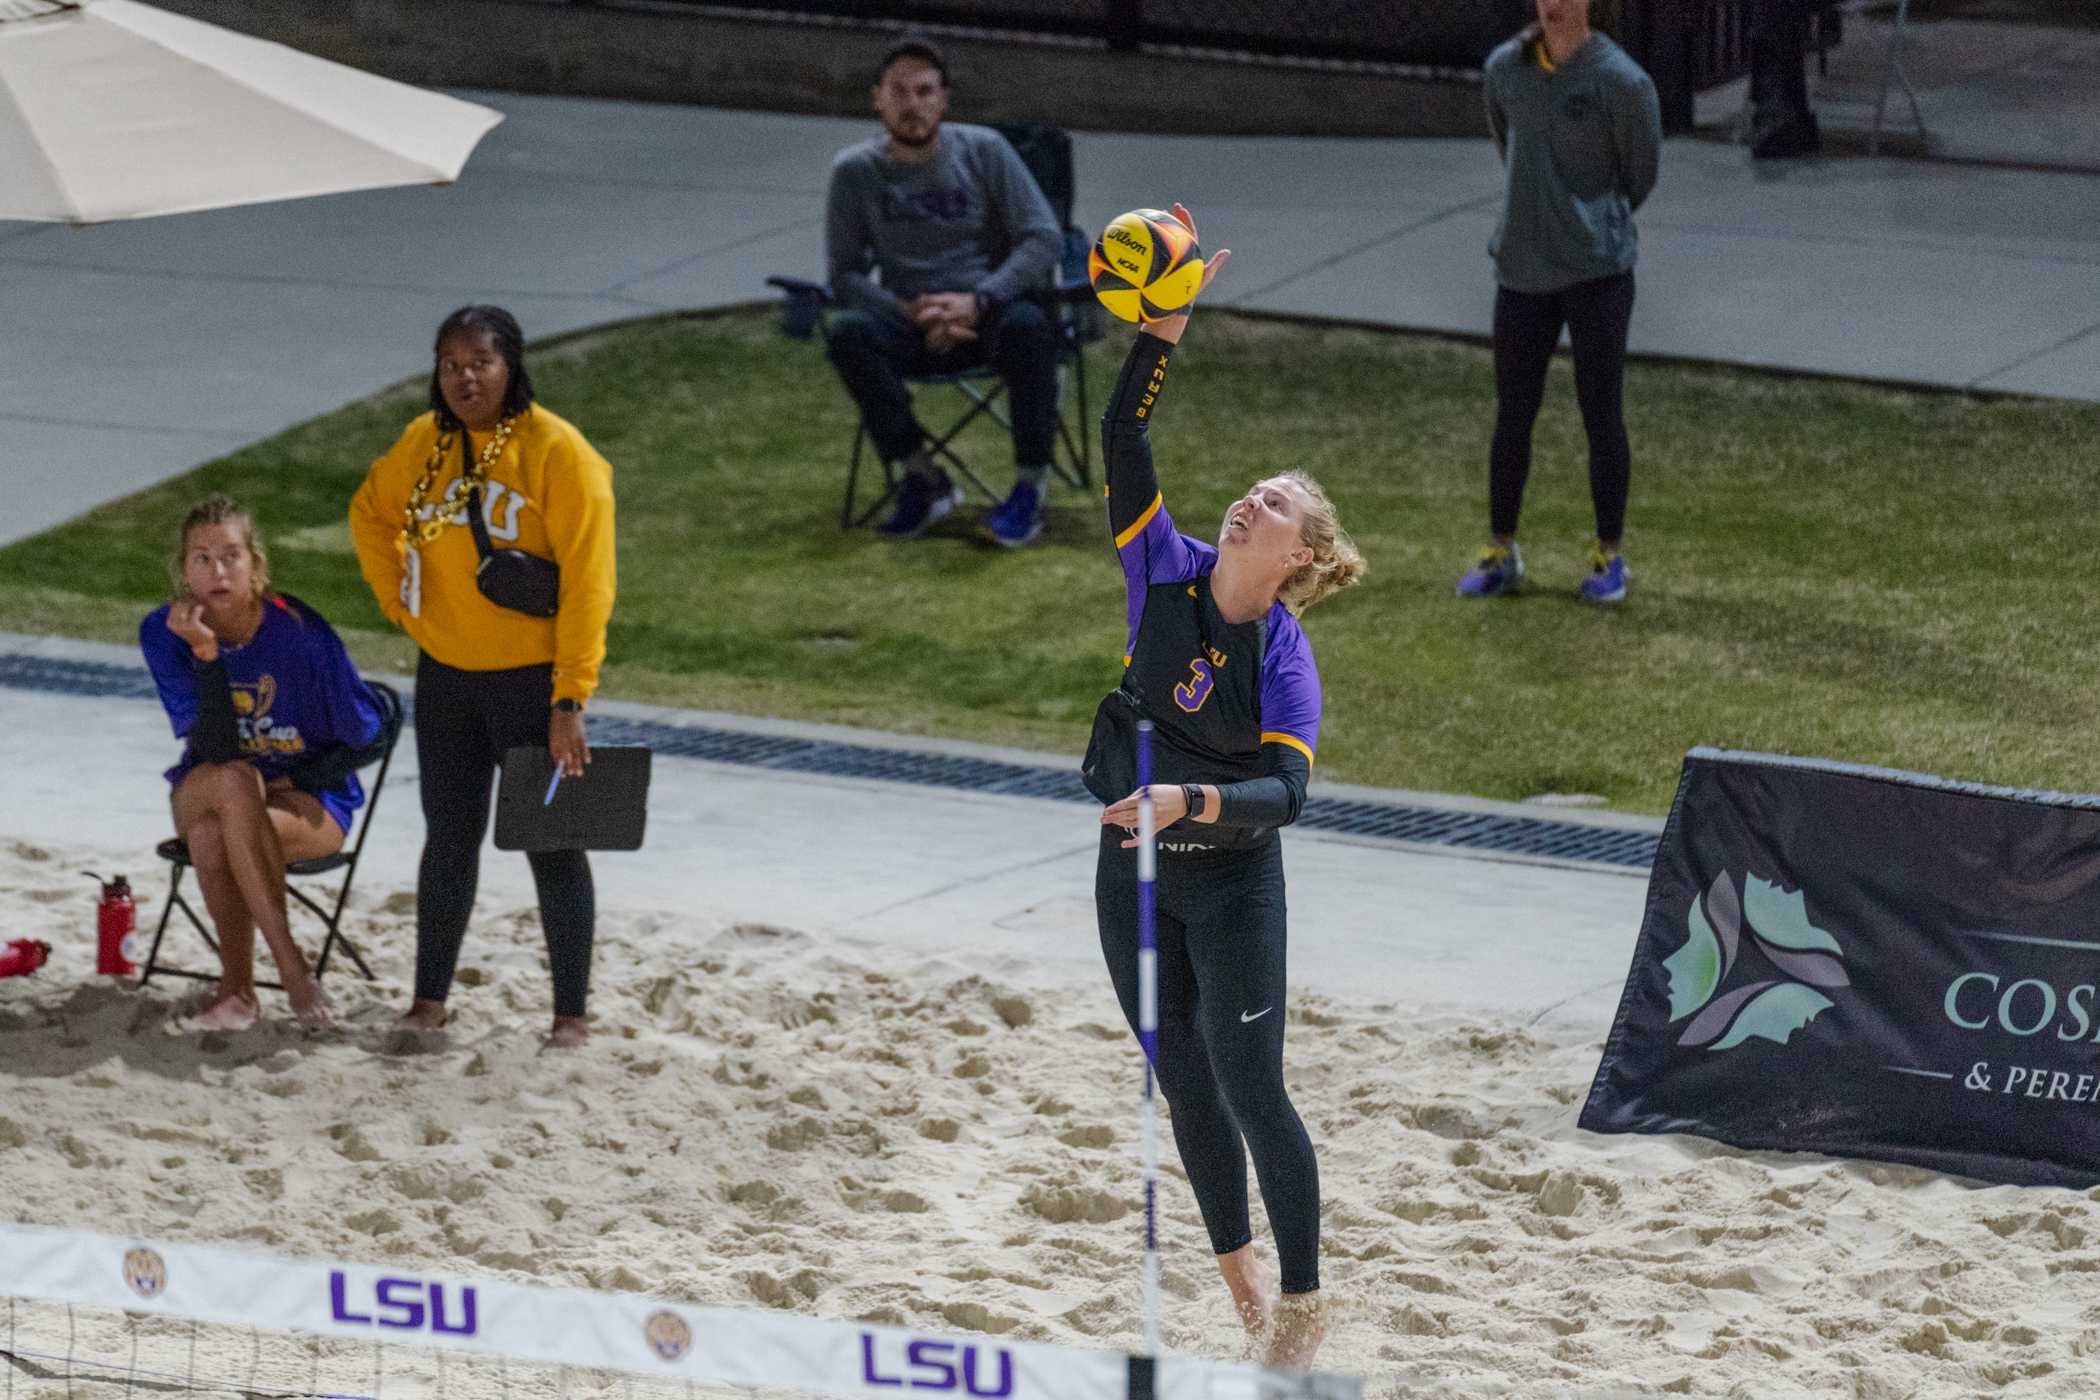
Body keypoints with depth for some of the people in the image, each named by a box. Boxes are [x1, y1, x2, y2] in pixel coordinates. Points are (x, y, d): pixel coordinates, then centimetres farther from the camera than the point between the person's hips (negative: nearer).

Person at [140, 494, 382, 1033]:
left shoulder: (297, 629, -16)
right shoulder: (163, 632, -11)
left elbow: (360, 730, -2)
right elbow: (214, 753, -21)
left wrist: (298, 780, -13)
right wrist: (206, 654, -30)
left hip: (308, 799, -2)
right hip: (201, 798, 2)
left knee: (214, 836, -35)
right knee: (233, 781, -36)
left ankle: (236, 984, -19)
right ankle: (291, 967, -31)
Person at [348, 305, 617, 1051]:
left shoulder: (557, 452, -15)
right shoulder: (425, 443, 2)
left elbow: (587, 582, -18)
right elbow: (370, 513, 22)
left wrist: (569, 700, -21)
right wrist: (397, 598, 8)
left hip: (530, 679, -5)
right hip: (446, 676, 5)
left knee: (551, 843, 2)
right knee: (450, 837, 14)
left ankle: (571, 1014, 9)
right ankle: (429, 998, 24)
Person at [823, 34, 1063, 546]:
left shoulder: (984, 150, -3)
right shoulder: (855, 171, 0)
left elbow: (1044, 237, -7)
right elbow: (846, 273, 0)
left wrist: (978, 301, -22)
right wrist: (913, 314, -19)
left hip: (990, 310, -1)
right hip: (908, 321, 1)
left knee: (1028, 325, -37)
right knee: (846, 331, -32)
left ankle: (1029, 487, -24)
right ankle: (923, 479, -21)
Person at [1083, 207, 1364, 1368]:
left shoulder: (1285, 657, -16)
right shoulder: (1166, 573, -7)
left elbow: (1287, 791, -24)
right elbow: (1124, 440, -15)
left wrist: (1189, 802, -39)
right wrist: (1163, 327, -26)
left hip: (1230, 880, -5)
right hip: (1134, 876, 5)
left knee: (1249, 1091, -2)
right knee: (1184, 1086, 14)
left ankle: (1302, 1306, 9)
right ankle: (1237, 1269, 31)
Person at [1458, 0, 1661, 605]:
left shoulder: (1620, 81, -12)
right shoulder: (1505, 68, 2)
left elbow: (1641, 173, 1)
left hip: (1597, 274, -4)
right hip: (1523, 268, 4)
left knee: (1602, 416, 2)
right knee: (1513, 416, 9)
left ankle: (1609, 556, 14)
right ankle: (1501, 553, 20)